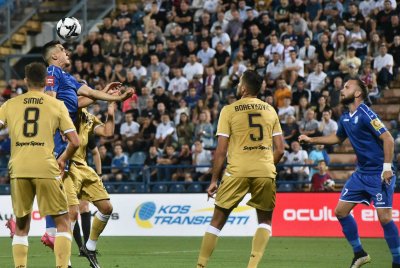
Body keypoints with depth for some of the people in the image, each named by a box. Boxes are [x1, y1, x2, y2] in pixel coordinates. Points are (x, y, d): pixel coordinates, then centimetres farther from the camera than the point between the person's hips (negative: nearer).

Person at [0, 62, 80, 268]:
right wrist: (63, 159, 20)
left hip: (18, 170, 2)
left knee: (21, 226, 16)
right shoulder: (57, 105, 7)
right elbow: (74, 142, 2)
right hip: (46, 168, -2)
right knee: (62, 222, 8)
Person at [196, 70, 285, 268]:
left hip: (237, 171, -2)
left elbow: (221, 150, -2)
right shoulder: (270, 110, 10)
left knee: (218, 220, 10)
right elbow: (280, 150, 8)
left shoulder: (229, 110, 1)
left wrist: (214, 181, 4)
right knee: (265, 220, 17)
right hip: (265, 172, 2)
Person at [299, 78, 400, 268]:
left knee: (384, 217, -14)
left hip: (379, 174, -9)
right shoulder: (345, 118, 9)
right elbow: (337, 138, 29)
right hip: (361, 173, 9)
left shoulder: (366, 115, -17)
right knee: (341, 211, 7)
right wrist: (311, 140, 26)